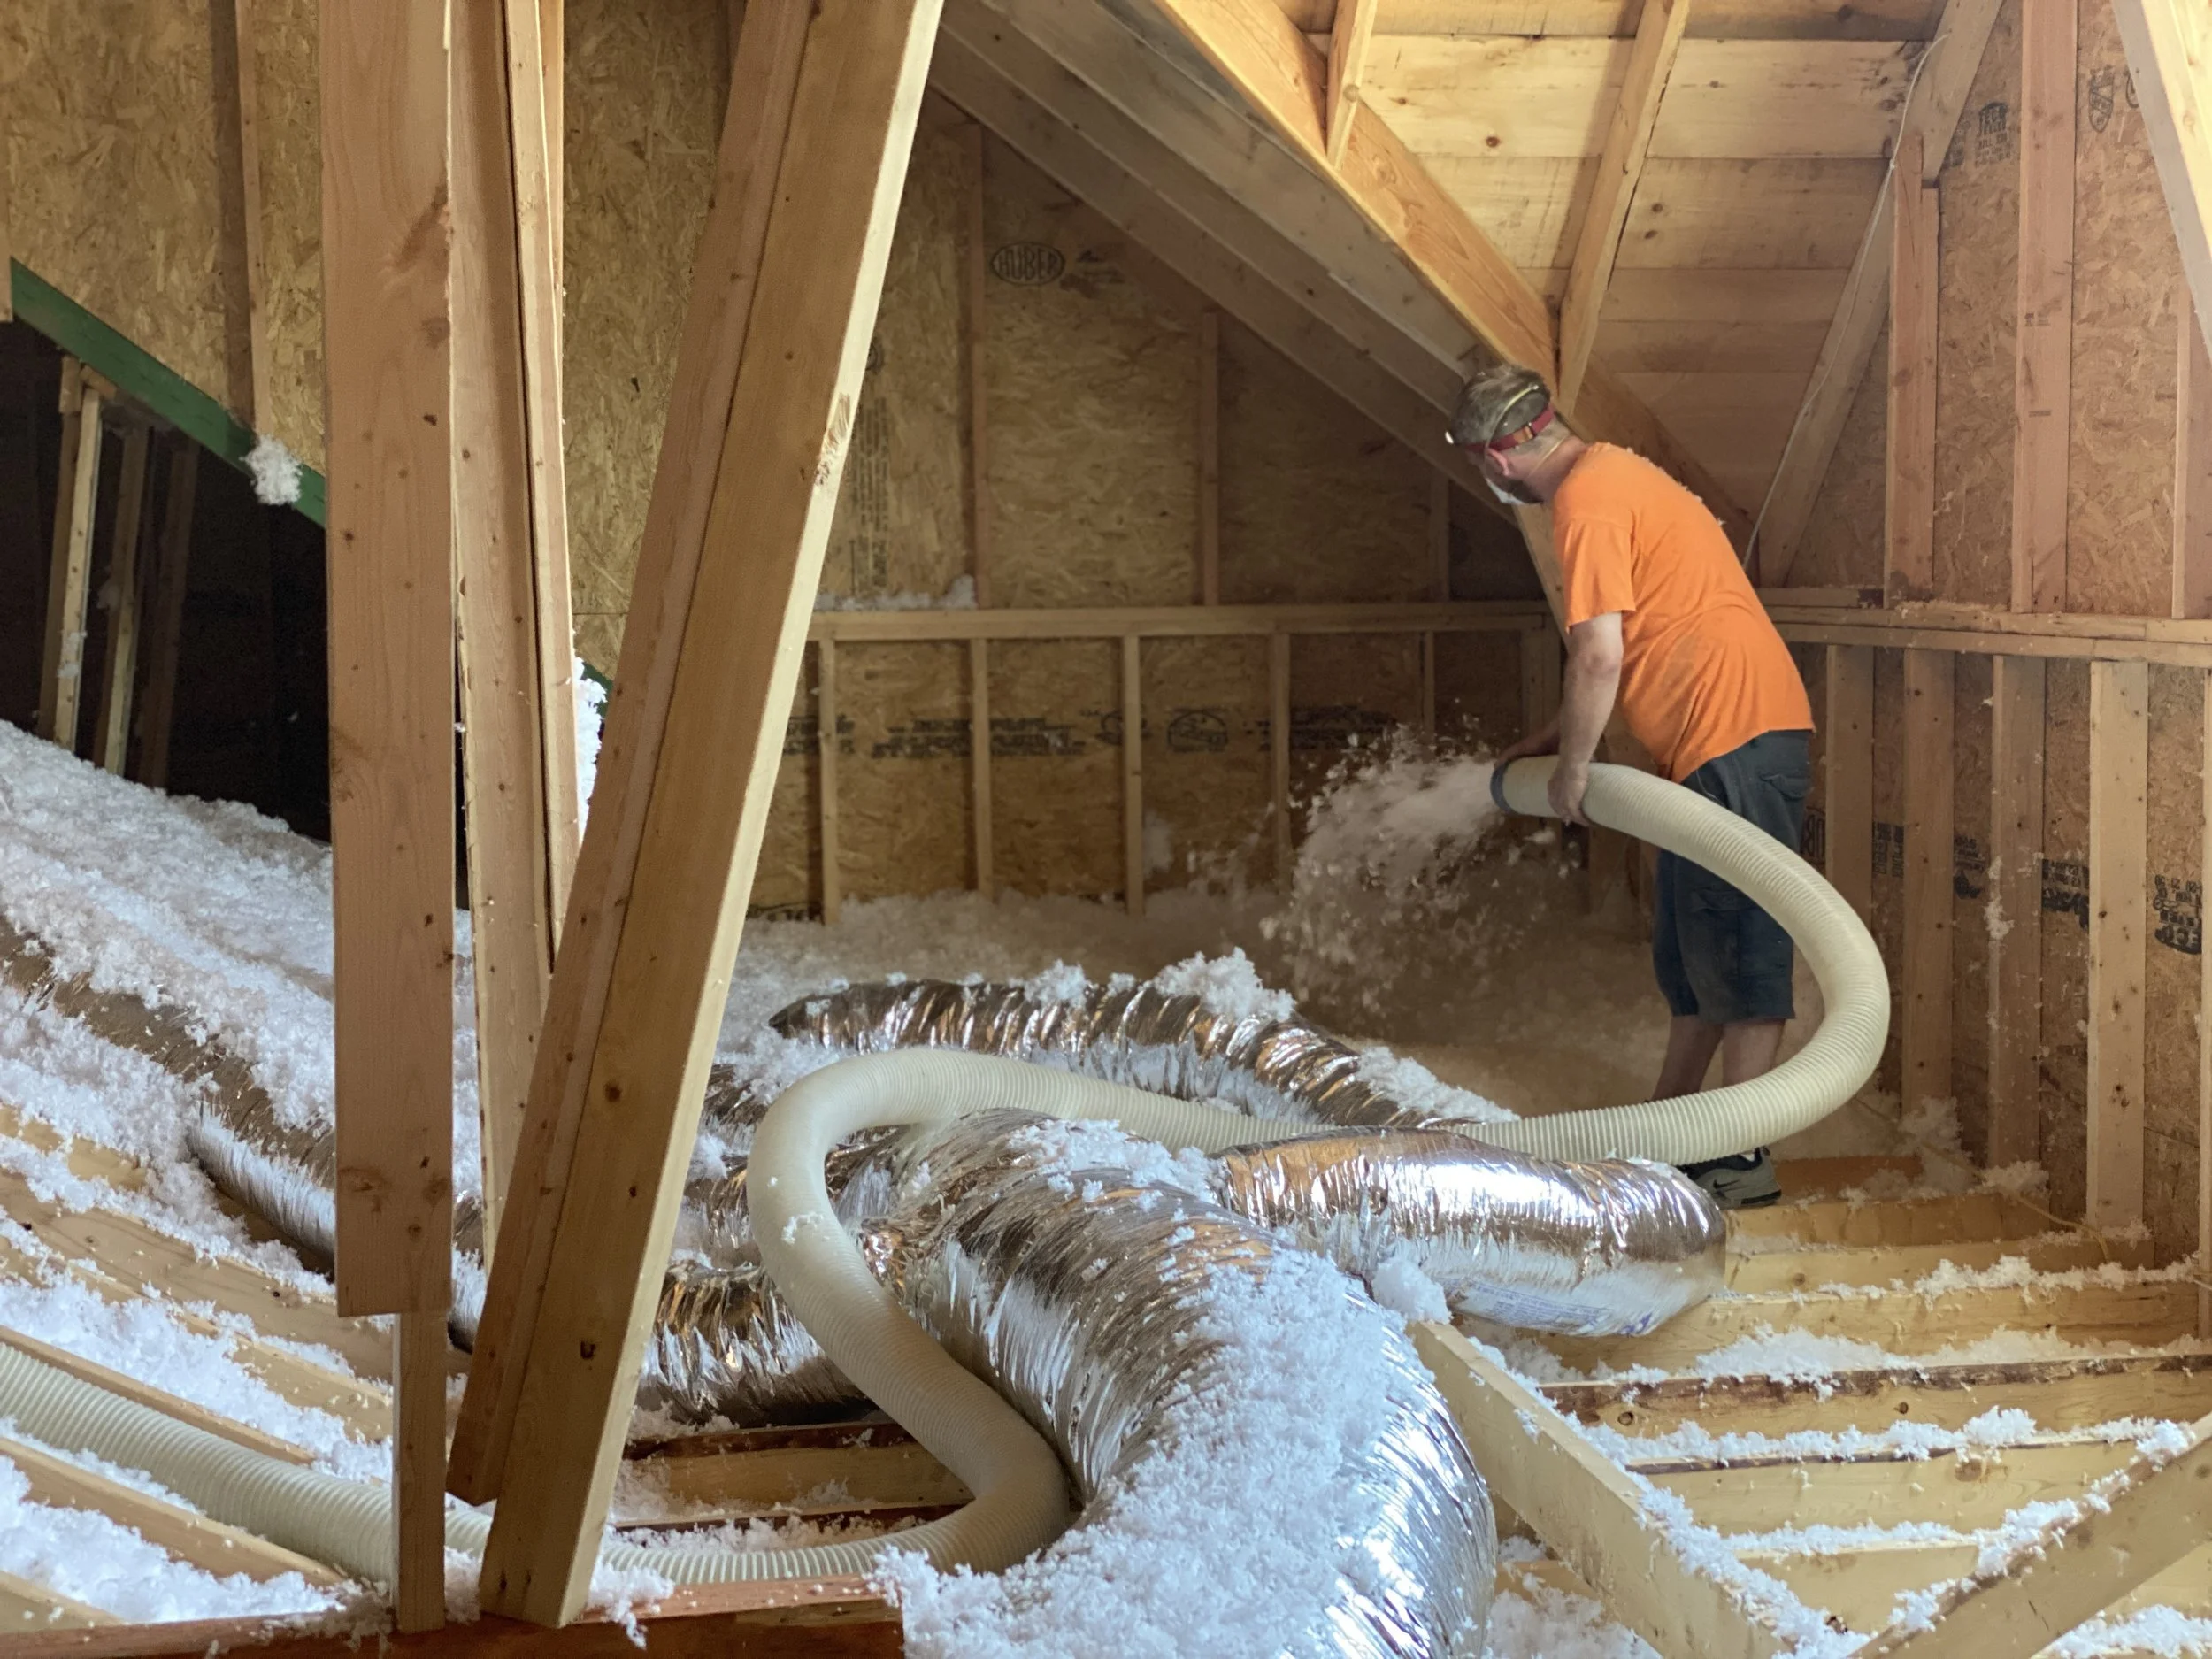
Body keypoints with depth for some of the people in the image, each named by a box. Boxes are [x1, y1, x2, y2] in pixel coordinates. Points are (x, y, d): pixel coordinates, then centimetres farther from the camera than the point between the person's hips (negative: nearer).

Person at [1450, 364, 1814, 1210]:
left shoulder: (1587, 498, -13)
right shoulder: (1610, 473, 20)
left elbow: (1599, 658, -18)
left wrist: (1572, 767, -6)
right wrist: (1553, 738, 27)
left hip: (1736, 736, -10)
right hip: (1718, 738, 10)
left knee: (1736, 947, -8)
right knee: (1690, 945, 17)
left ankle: (1744, 1158, -5)